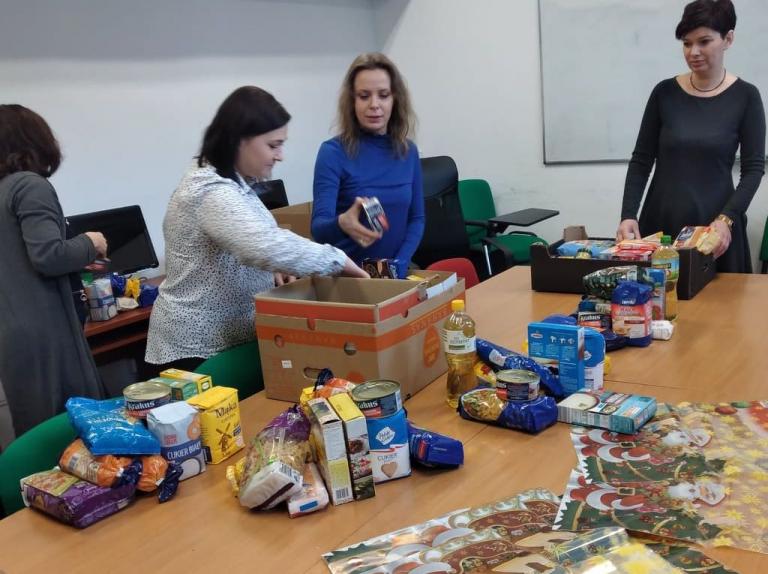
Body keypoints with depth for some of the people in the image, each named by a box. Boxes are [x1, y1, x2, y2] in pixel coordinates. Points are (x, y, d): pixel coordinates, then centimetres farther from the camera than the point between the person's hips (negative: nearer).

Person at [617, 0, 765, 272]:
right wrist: (628, 214, -9)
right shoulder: (665, 93, 2)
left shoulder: (745, 96, -2)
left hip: (716, 223, -1)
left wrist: (726, 218, -19)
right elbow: (641, 160, 2)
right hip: (661, 220, 2)